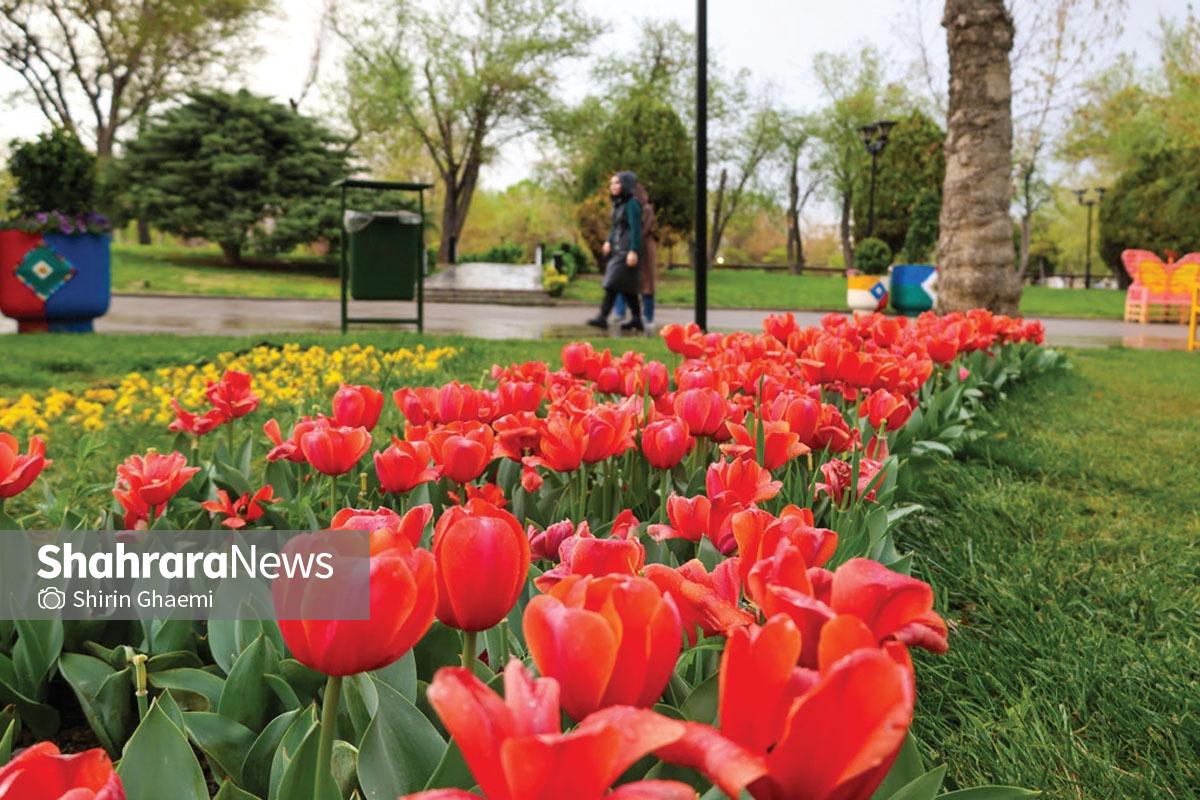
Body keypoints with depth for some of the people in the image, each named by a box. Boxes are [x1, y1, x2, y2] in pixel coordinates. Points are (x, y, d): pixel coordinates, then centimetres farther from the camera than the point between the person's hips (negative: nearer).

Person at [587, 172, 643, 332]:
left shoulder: (632, 204, -10)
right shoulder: (617, 204, 15)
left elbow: (636, 228, -16)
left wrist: (633, 251, -22)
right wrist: (608, 242, 5)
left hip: (627, 250, -9)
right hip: (617, 249, 9)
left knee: (613, 282, -12)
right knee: (627, 286, 9)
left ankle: (603, 317, -13)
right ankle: (636, 320, 13)